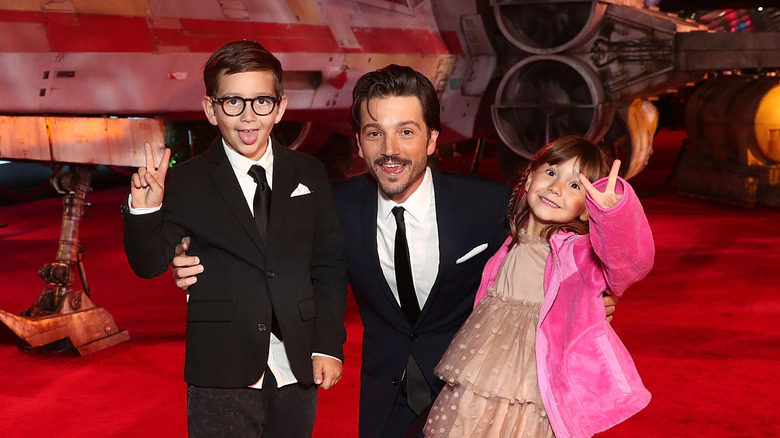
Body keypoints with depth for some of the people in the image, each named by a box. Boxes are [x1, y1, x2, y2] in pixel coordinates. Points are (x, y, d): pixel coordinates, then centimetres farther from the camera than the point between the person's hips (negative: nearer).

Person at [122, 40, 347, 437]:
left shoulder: (309, 175, 5)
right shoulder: (184, 184, -1)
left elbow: (329, 266, 6)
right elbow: (149, 266, -1)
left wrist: (328, 346, 1)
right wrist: (144, 211, -20)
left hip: (297, 373, 3)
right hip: (221, 378, -2)